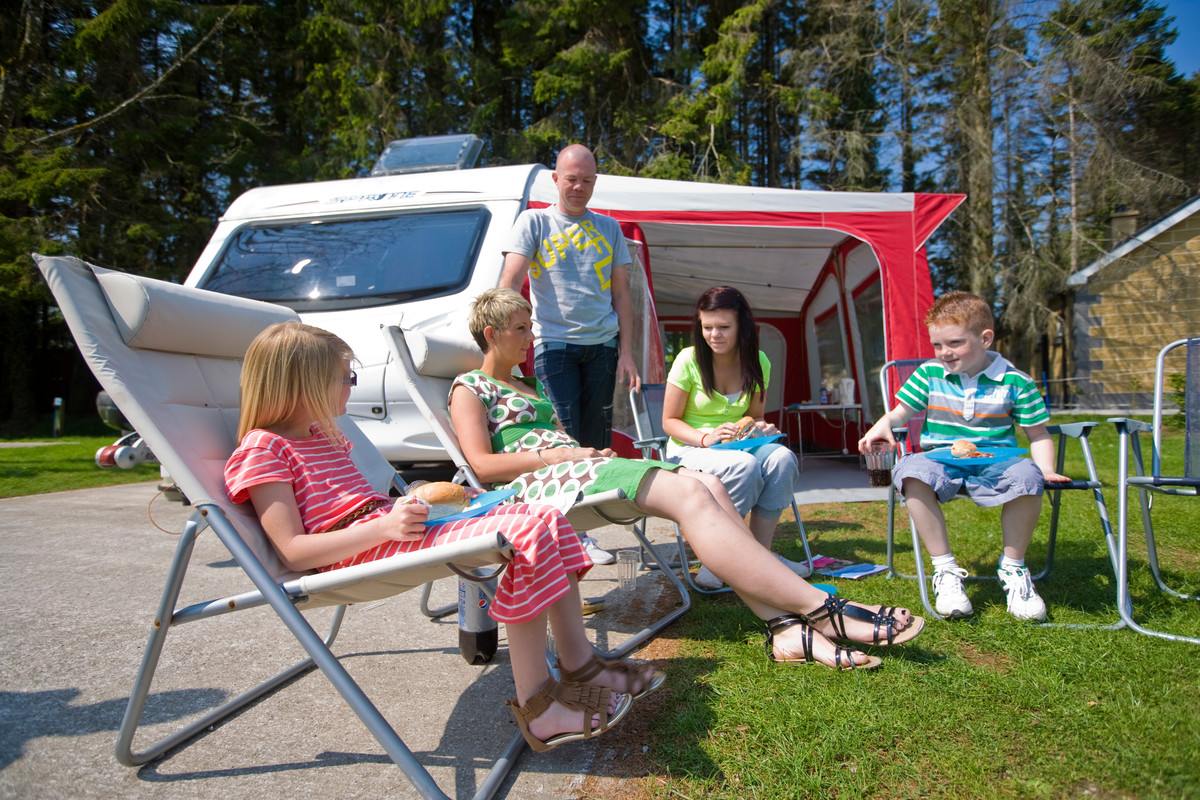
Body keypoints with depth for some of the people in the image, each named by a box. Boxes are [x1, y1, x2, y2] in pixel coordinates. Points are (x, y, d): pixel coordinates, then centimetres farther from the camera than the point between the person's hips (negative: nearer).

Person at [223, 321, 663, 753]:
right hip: (360, 551, -10)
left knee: (545, 517, -2)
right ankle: (537, 708, -21)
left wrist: (412, 503, 13)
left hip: (391, 530, 10)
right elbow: (293, 552, -14)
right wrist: (383, 527, -23)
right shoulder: (261, 451, -4)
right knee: (524, 536, -27)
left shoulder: (322, 434, 26)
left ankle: (580, 666, 1)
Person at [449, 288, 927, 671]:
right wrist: (562, 453, -11)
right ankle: (822, 609, -28)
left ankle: (784, 625, -28)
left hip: (581, 468, 8)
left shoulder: (529, 385, 32)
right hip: (538, 483, -8)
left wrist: (585, 450, 3)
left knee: (706, 486, -18)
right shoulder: (470, 388, 6)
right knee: (688, 495, -27)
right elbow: (483, 464, -8)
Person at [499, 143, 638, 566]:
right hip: (554, 344, -3)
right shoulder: (534, 222, 7)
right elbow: (510, 282, -4)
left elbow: (621, 295, 15)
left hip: (602, 345, 3)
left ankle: (584, 534, 12)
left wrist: (626, 353, 7)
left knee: (596, 443, 3)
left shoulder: (609, 228, 16)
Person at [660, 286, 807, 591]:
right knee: (745, 466, -35)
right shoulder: (689, 360, -9)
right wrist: (706, 438, -23)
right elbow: (669, 421, -5)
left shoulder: (757, 362, 2)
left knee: (782, 457, -28)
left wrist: (760, 429, -9)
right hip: (689, 451, -4)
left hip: (738, 447, 4)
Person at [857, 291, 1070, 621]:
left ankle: (1012, 568, -8)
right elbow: (902, 411, 12)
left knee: (1027, 477, -35)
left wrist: (1046, 468, -9)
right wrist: (884, 425, -10)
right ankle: (945, 570, -20)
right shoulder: (929, 373, 8)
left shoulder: (1014, 381, 3)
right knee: (912, 471, -35)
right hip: (941, 460, 1)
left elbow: (1038, 434, 9)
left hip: (994, 461, 0)